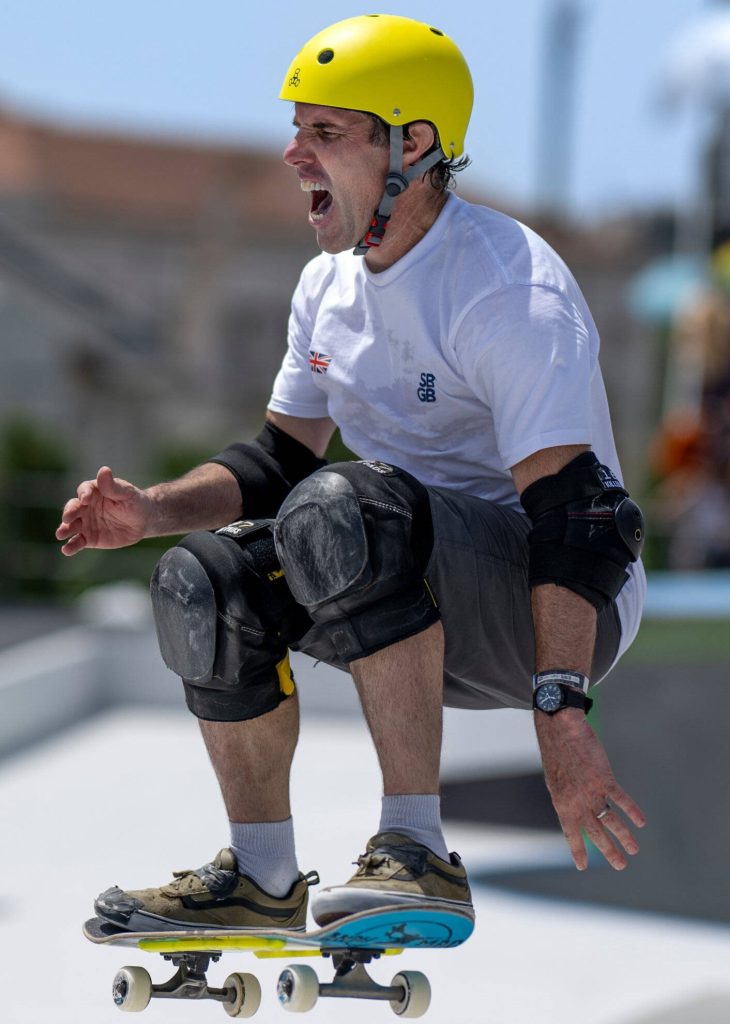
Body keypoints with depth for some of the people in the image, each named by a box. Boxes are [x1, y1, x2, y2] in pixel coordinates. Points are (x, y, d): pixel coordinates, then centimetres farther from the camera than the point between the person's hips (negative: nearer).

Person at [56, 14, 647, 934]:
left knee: (344, 511, -32)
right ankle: (262, 881, 7)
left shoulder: (510, 294, -21)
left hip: (572, 609, -8)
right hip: (448, 625, 9)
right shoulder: (330, 286, 7)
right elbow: (279, 460, 17)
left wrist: (561, 719, -37)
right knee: (205, 580, -5)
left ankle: (416, 852, -32)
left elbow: (568, 513, -28)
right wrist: (150, 512, -3)